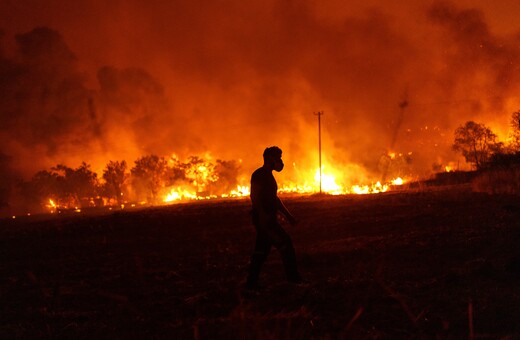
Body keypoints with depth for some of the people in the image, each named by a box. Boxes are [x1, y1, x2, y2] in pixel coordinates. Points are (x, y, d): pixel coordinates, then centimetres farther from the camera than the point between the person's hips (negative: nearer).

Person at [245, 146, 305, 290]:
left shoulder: (268, 176, 21)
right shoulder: (259, 174, -10)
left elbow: (275, 198, 26)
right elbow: (254, 195, -20)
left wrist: (287, 215, 23)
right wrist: (262, 214, -29)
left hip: (268, 219, 10)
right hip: (263, 218, -10)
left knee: (261, 251, 8)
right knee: (285, 243, -9)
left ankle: (251, 283, 9)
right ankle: (293, 276, -3)